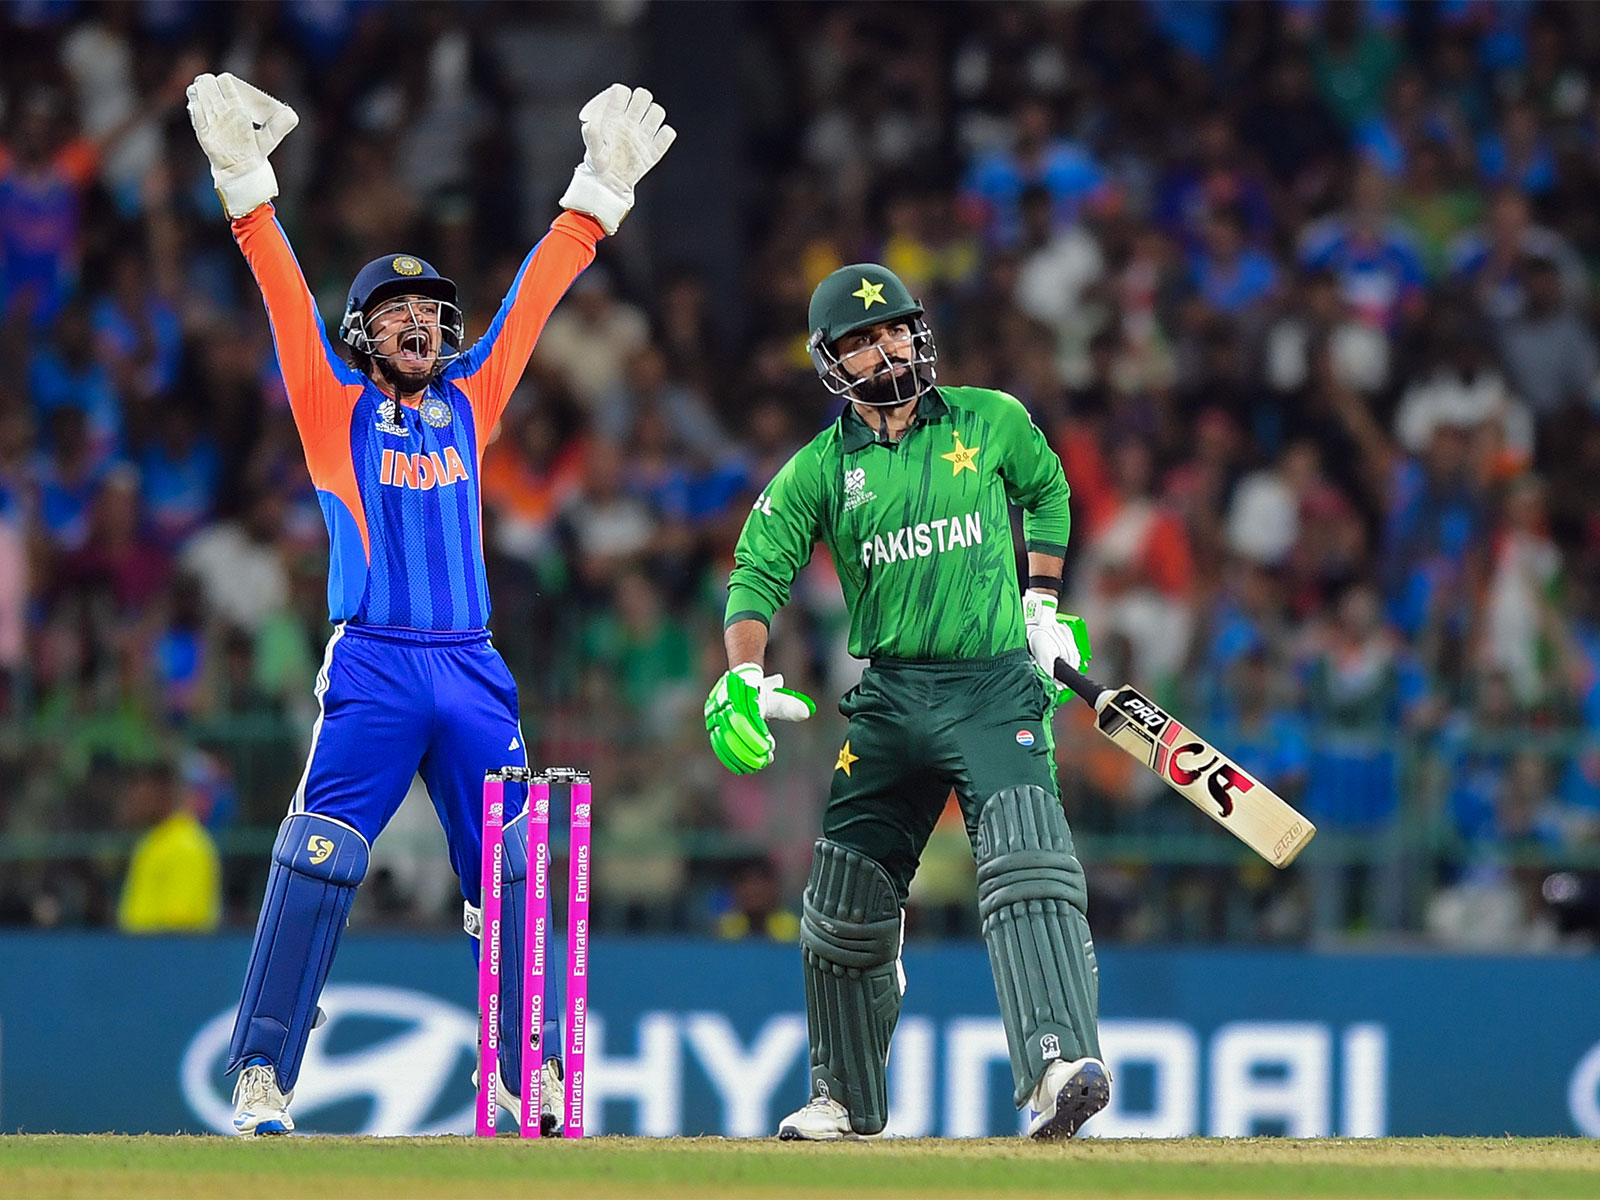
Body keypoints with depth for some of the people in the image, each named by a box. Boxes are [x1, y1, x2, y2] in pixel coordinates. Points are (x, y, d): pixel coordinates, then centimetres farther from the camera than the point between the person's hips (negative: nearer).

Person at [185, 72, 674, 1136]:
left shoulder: (470, 401, 17)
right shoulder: (337, 406, 8)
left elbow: (536, 292, 18)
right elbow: (286, 293, -1)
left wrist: (602, 188, 16)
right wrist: (247, 184, -10)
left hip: (473, 676, 4)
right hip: (372, 669, -4)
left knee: (510, 870, 1)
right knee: (317, 864, -13)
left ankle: (529, 1067, 9)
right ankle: (262, 1076, -13)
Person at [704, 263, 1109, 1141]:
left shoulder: (991, 423, 5)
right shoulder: (820, 469, 4)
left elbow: (1046, 489, 24)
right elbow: (758, 572, -3)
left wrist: (1042, 604, 17)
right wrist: (743, 681, -19)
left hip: (996, 688, -2)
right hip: (889, 698, 2)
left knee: (1027, 863, -25)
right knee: (848, 901, 8)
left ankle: (1060, 1067, -39)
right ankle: (846, 1100, 29)